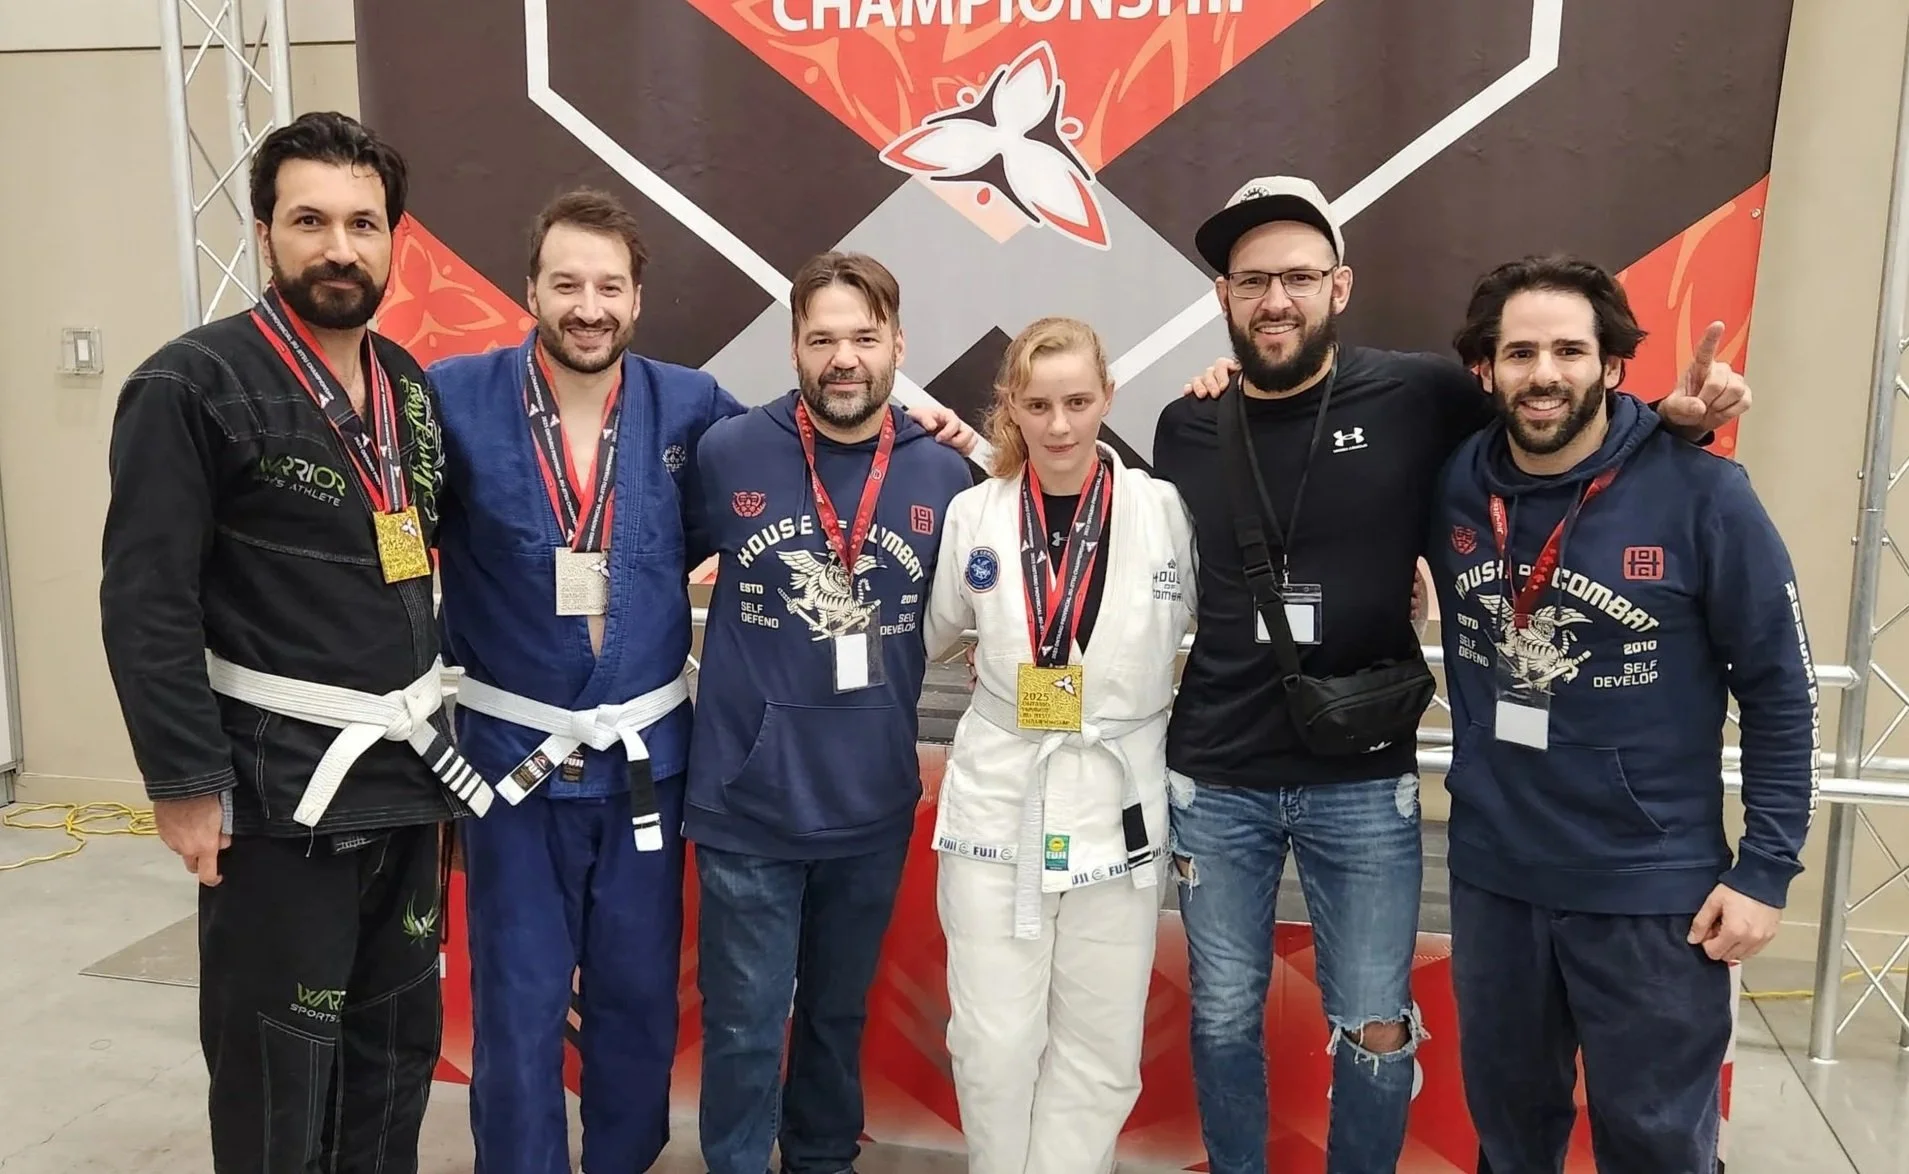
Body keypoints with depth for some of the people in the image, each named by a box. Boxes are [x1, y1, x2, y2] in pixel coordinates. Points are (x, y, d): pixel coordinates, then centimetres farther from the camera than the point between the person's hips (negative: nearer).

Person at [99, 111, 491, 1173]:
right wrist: (185, 783, -16)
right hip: (281, 790, -6)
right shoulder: (192, 386, -11)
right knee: (280, 1071, 7)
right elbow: (146, 603, -14)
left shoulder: (412, 387, 9)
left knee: (401, 1049, 17)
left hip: (409, 772, 6)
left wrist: (444, 731, 11)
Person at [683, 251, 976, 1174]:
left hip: (874, 805, 2)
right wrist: (713, 670, 5)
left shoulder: (944, 474, -3)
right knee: (745, 1028, 6)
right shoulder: (727, 453, -8)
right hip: (746, 801, -2)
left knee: (840, 1013, 20)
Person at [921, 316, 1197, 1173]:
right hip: (996, 805, 1)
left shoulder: (1166, 509, -5)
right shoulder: (972, 513, -1)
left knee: (1099, 1047, 10)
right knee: (994, 1041, 6)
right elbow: (929, 633, 14)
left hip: (1118, 808, 0)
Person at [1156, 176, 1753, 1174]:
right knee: (1224, 1016, 16)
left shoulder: (1415, 396, -7)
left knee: (1376, 1032, 11)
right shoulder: (1186, 428, 0)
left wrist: (1673, 415, -11)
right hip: (1213, 780, 2)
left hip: (1363, 782, -1)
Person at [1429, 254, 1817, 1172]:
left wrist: (1765, 869, -8)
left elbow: (1780, 692, -7)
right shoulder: (1451, 484, -4)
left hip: (1651, 888, -3)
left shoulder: (1702, 495, -14)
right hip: (1491, 874, 3)